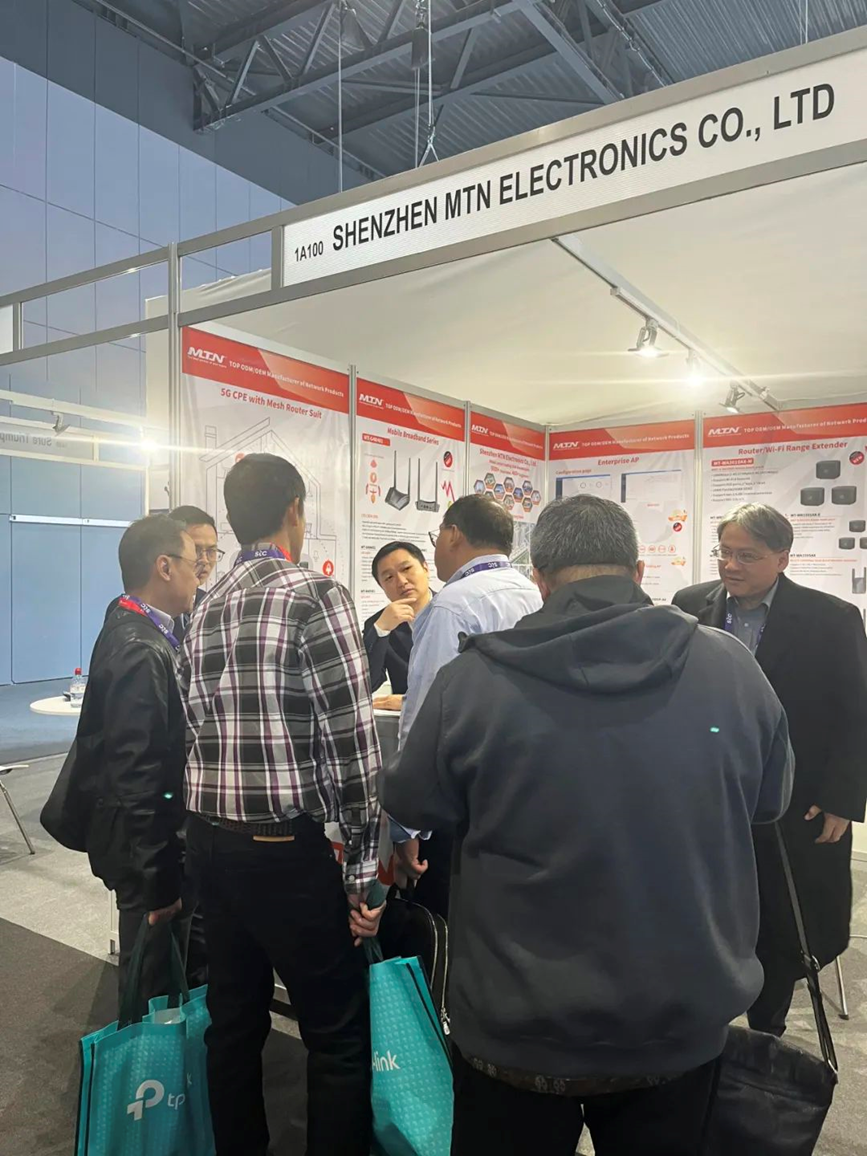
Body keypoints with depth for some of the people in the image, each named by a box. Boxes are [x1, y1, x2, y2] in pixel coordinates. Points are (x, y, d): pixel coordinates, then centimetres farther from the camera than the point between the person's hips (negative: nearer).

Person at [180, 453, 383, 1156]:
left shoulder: (205, 611, 7)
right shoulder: (315, 595, -13)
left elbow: (198, 731, 7)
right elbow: (350, 742, -17)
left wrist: (217, 832, 14)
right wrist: (362, 869, -9)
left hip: (210, 842, 8)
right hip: (287, 850, -7)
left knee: (234, 1020, 20)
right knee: (340, 1034, 8)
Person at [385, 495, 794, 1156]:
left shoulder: (472, 680, -19)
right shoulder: (732, 668, -12)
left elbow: (413, 807, -3)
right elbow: (770, 800, 5)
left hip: (520, 1029, -2)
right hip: (685, 1024, 3)